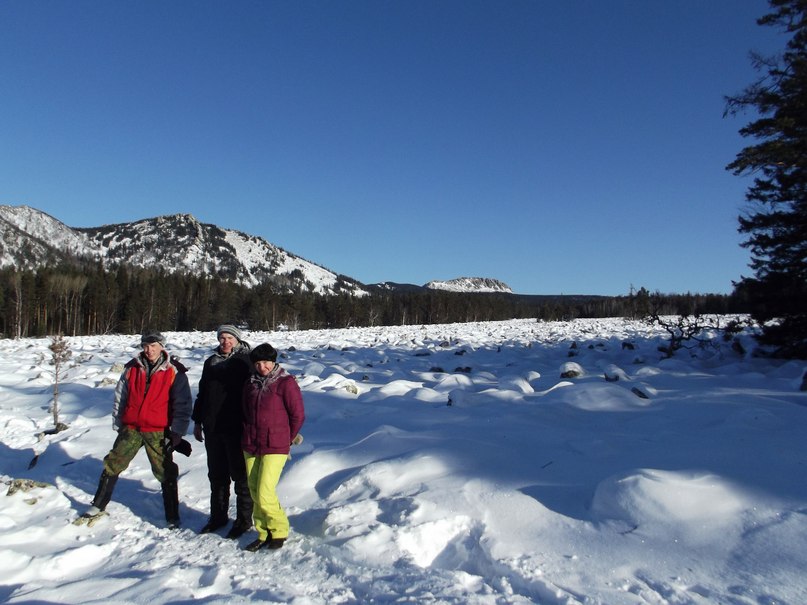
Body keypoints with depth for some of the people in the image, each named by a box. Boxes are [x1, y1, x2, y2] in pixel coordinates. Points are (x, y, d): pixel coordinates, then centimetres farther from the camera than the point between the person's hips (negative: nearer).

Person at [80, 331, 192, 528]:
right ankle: (98, 505, 33)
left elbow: (182, 405, -4)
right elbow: (119, 398, 14)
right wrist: (118, 425, 14)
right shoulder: (132, 369, 5)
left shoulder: (174, 372, -5)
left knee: (166, 474, 1)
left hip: (158, 432, -3)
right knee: (112, 465, 11)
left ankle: (173, 517, 12)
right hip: (130, 429, 3)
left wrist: (177, 432, -7)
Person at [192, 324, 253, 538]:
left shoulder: (245, 362, -6)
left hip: (237, 428, -6)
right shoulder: (211, 362, 12)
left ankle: (243, 519, 16)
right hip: (212, 428, 6)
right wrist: (197, 421, 17)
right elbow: (202, 392, 18)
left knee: (240, 475, 4)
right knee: (216, 475, 16)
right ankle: (218, 516, 31)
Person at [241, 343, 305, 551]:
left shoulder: (286, 383, -10)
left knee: (265, 494, -9)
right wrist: (250, 434, 15)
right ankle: (264, 534, 25)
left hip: (275, 448, -6)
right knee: (255, 493, 10)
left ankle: (279, 531, 13)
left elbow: (298, 415, -7)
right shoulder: (250, 383, 8)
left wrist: (286, 439, 2)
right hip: (250, 446, 6)